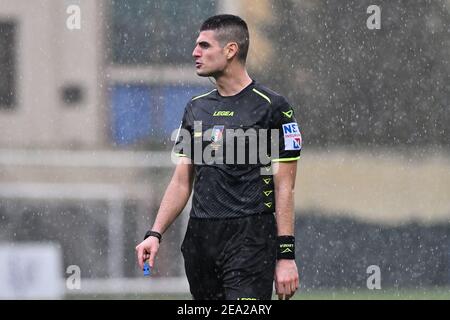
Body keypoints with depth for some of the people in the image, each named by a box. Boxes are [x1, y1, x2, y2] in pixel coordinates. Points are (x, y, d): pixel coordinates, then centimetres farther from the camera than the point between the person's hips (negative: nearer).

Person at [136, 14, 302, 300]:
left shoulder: (271, 107, -4)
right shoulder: (197, 108, 15)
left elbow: (284, 188, -7)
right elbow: (182, 182, 17)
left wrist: (286, 255, -12)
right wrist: (155, 234, 5)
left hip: (251, 241, -6)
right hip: (200, 239, 6)